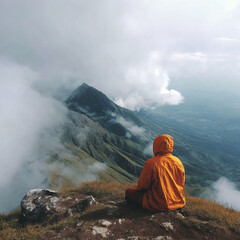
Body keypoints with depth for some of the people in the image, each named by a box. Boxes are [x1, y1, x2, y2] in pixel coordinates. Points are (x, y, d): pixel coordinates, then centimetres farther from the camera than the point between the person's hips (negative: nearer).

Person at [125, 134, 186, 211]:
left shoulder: (151, 163, -21)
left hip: (159, 205, -6)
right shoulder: (178, 162, -5)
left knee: (128, 191, 7)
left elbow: (142, 186, -10)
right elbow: (181, 185, 8)